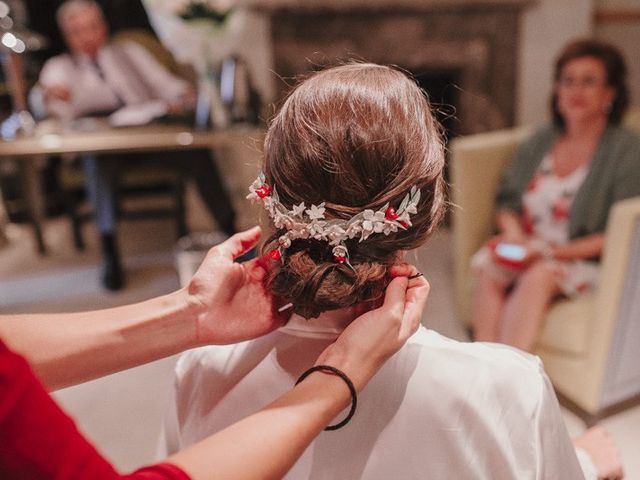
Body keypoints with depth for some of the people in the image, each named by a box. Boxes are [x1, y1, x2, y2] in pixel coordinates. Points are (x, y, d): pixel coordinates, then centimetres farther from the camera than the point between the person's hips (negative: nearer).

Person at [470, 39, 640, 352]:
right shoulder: (539, 142, 14)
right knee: (488, 267, -28)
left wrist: (564, 250, -20)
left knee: (538, 276, -35)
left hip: (586, 260, -3)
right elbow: (507, 201, 14)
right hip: (528, 249, 4)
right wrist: (513, 230, -9)